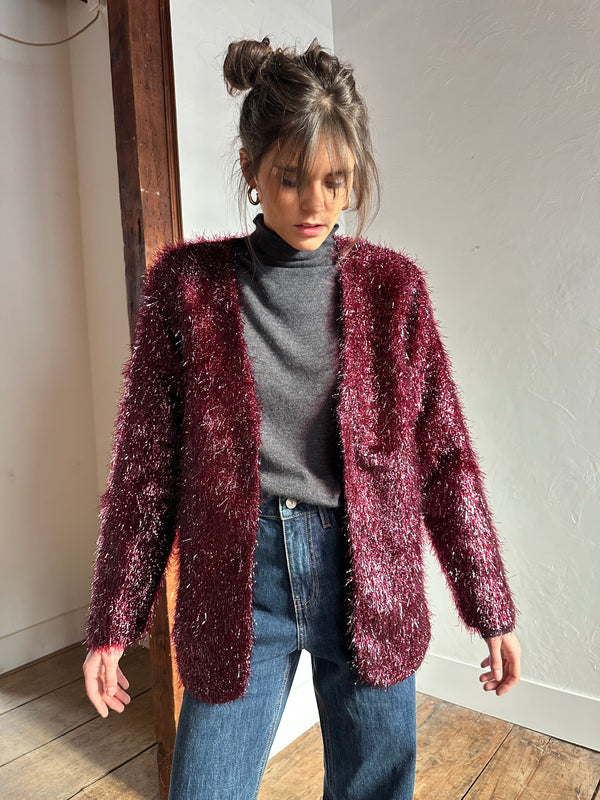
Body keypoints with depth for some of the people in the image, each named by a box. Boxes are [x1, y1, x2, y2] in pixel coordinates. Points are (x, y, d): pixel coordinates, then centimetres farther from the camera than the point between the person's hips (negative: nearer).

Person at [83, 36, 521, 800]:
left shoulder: (391, 284, -1)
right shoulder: (187, 280, -3)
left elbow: (442, 453, 2)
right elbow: (144, 463, 0)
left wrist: (491, 609, 5)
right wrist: (113, 624, 3)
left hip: (367, 581, 1)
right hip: (238, 583, 0)